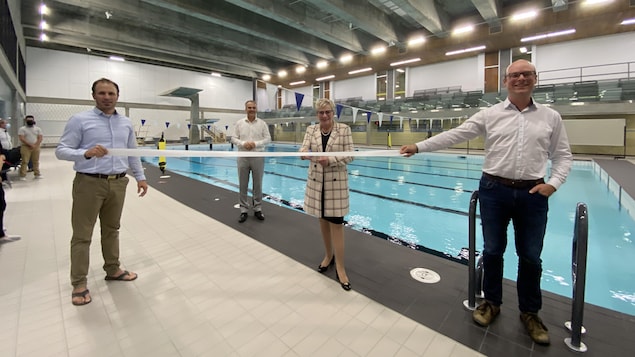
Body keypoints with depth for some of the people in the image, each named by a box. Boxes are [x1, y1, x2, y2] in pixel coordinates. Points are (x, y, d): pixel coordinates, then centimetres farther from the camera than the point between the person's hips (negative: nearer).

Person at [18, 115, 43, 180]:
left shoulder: (38, 129, 9)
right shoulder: (22, 129, 1)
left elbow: (40, 138, 2)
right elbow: (22, 139, -8)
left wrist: (35, 145, -11)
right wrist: (30, 145, -16)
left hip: (36, 147, 3)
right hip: (26, 147, -3)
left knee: (36, 161, 8)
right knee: (24, 161, -5)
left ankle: (37, 174, 15)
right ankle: (22, 175, -3)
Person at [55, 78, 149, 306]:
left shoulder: (126, 123, 11)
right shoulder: (79, 120, -3)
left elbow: (133, 154, 16)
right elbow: (61, 151, -6)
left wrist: (140, 177, 12)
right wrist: (87, 153, -25)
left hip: (118, 183, 4)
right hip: (89, 183, -4)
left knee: (112, 229, 16)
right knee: (82, 235, 4)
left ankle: (113, 269, 30)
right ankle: (79, 283, 14)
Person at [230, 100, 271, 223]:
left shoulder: (262, 123, 4)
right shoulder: (239, 123, 6)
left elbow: (268, 138, -1)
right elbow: (234, 138, 4)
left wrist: (256, 144, -15)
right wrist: (243, 143, -15)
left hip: (258, 157, -1)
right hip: (243, 157, 1)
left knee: (257, 184, 7)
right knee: (243, 185, 5)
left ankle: (257, 209, 20)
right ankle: (244, 210, 16)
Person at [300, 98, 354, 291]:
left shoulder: (344, 129, -5)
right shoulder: (311, 129, 5)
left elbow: (349, 155, -8)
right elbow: (303, 149, -5)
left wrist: (330, 159, -23)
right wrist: (304, 153, -29)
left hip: (336, 180, -3)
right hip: (316, 180, 4)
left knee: (336, 223, -2)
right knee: (323, 219, 14)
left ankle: (340, 268, 9)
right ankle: (328, 255, 34)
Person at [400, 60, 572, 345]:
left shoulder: (551, 117, 6)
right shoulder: (489, 115, 1)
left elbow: (563, 156, 10)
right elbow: (454, 135, -6)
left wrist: (553, 183, -7)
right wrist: (418, 146, -16)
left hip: (532, 193, 1)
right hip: (494, 190, -1)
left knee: (530, 256, 11)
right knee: (492, 250, 10)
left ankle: (529, 312, 32)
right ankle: (492, 302, 30)